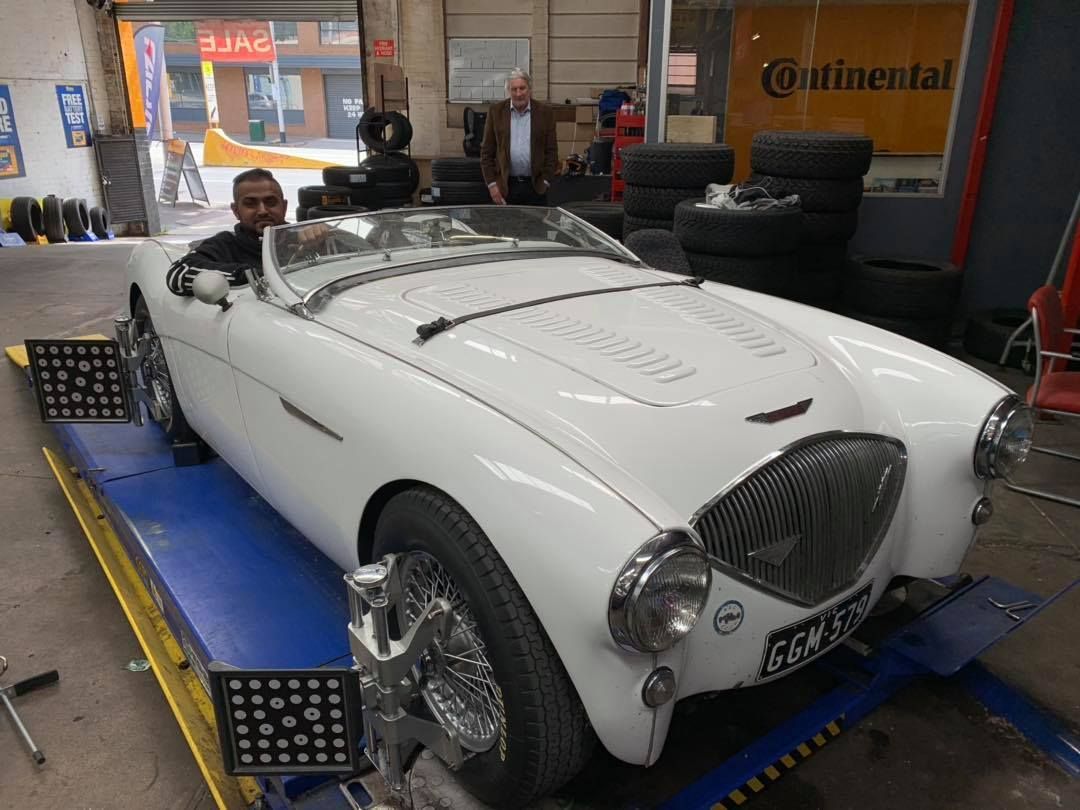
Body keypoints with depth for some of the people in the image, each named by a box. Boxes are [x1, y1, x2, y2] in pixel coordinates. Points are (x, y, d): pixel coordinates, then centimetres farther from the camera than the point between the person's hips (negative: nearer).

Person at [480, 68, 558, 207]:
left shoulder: (545, 112, 1)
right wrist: (491, 183, -4)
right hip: (505, 185, 0)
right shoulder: (496, 111, 2)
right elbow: (487, 151, 3)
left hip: (535, 185, 0)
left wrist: (545, 182, -3)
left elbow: (551, 151, 4)